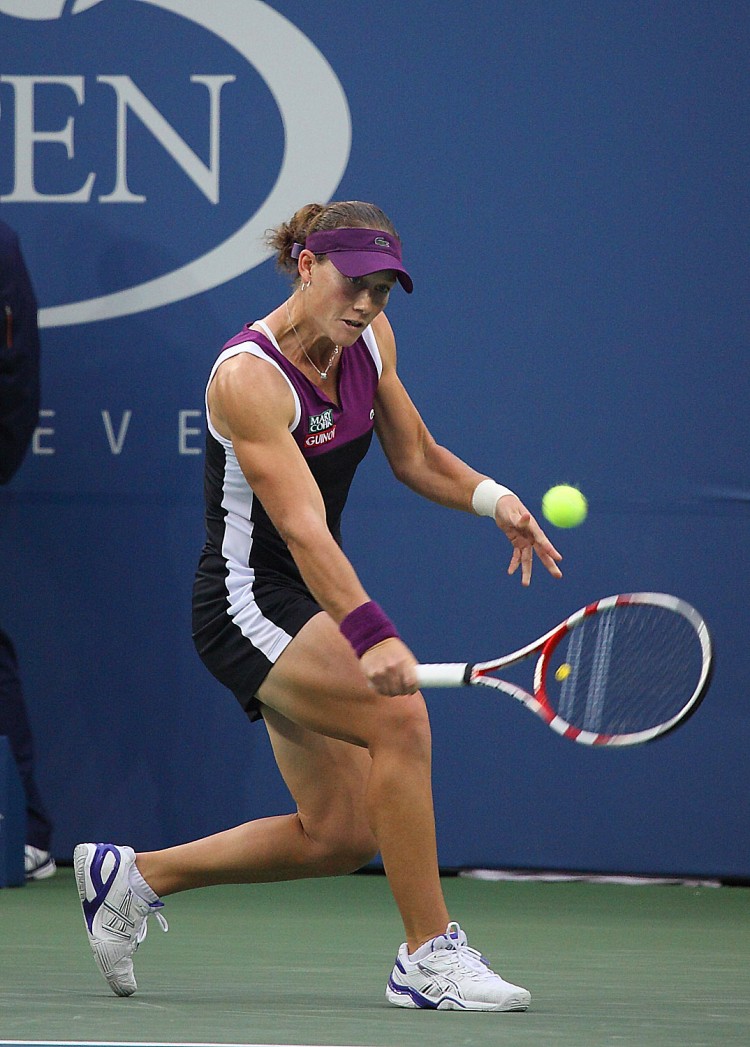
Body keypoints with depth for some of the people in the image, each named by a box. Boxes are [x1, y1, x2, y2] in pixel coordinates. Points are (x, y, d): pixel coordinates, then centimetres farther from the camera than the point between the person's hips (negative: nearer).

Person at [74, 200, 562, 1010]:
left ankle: (131, 877, 24)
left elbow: (416, 458, 13)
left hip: (310, 607, 9)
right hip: (246, 600, -9)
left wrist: (494, 499, -7)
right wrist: (370, 637, -46)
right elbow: (303, 530, -34)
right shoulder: (250, 376, -24)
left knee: (339, 836, 6)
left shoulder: (369, 340, 0)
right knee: (398, 715, -30)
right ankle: (428, 957, -22)